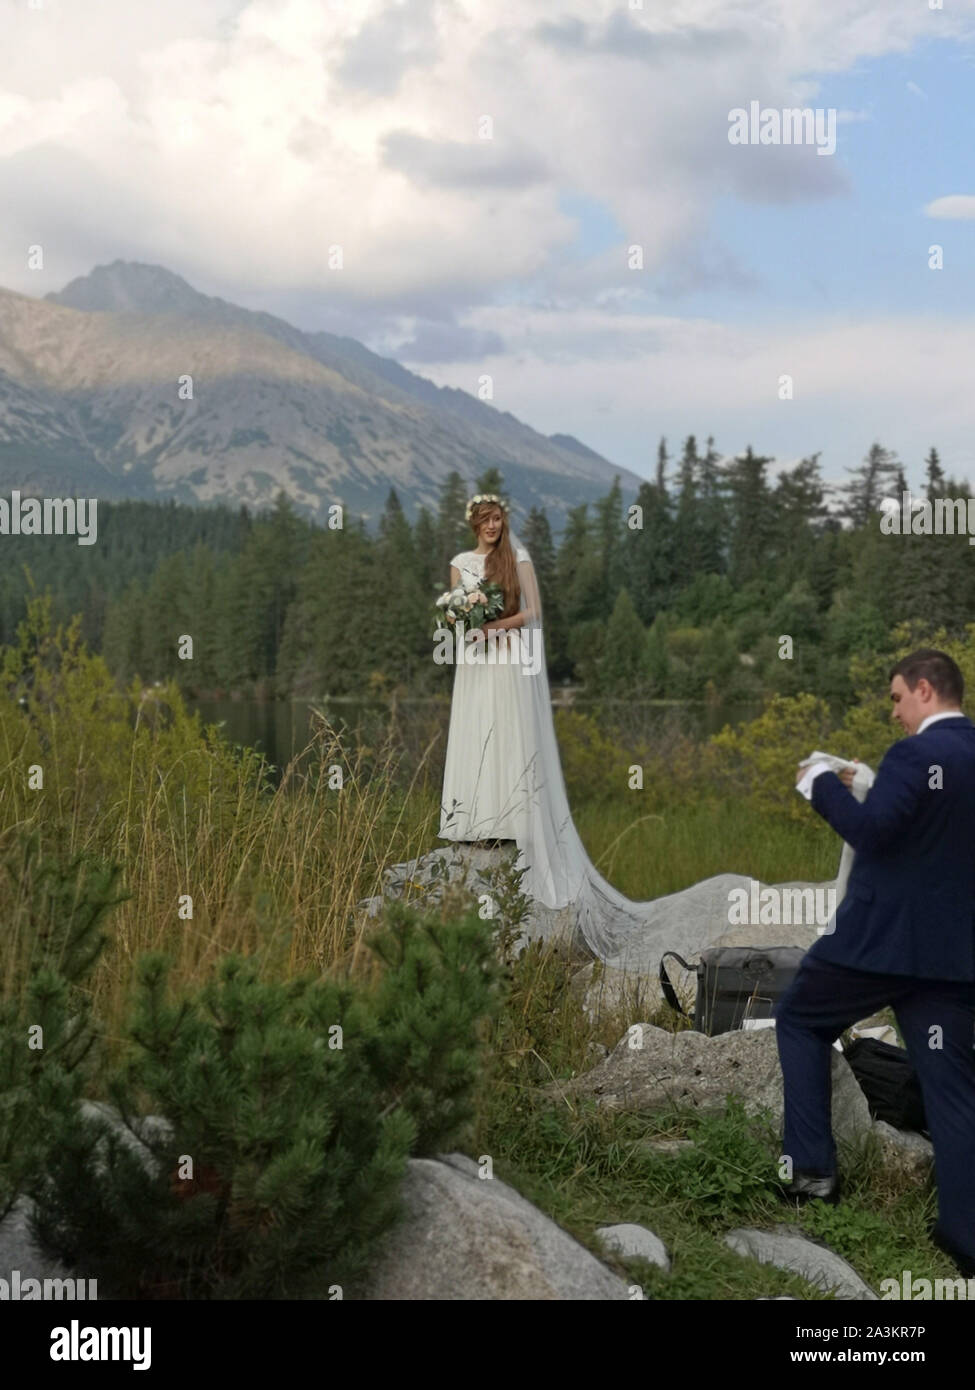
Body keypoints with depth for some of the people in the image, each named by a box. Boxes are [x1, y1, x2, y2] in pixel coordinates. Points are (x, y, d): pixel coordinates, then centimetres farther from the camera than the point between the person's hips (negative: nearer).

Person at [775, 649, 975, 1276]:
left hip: (882, 935, -7)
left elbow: (870, 830, -23)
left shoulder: (917, 754, -16)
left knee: (799, 1019, 16)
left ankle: (814, 1167, 12)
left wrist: (822, 783, -9)